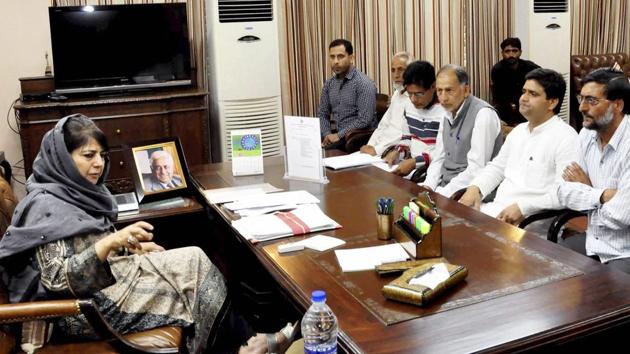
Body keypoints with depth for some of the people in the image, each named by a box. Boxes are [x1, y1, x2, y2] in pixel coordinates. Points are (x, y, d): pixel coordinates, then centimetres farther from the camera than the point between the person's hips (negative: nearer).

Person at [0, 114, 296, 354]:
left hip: (107, 276, 8)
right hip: (82, 309, -8)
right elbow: (57, 280, -24)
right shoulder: (46, 206, -19)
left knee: (193, 264, -6)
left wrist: (130, 246, 0)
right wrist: (112, 241, -32)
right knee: (195, 264, -12)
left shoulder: (79, 191, 7)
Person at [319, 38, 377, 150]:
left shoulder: (364, 83, -10)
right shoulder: (329, 84, 10)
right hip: (339, 136, 6)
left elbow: (364, 120, -17)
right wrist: (327, 135, -5)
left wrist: (338, 136, -16)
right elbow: (322, 114, 14)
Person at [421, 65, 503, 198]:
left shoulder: (483, 114, -15)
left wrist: (441, 194, -20)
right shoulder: (448, 114, 11)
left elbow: (476, 170, -20)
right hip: (444, 187, 7)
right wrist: (428, 186, -2)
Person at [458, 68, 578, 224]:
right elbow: (497, 167, 23)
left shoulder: (565, 137, -8)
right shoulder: (518, 131, 19)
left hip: (529, 219, -7)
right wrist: (475, 188, 3)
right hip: (496, 208, 7)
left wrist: (522, 207, -24)